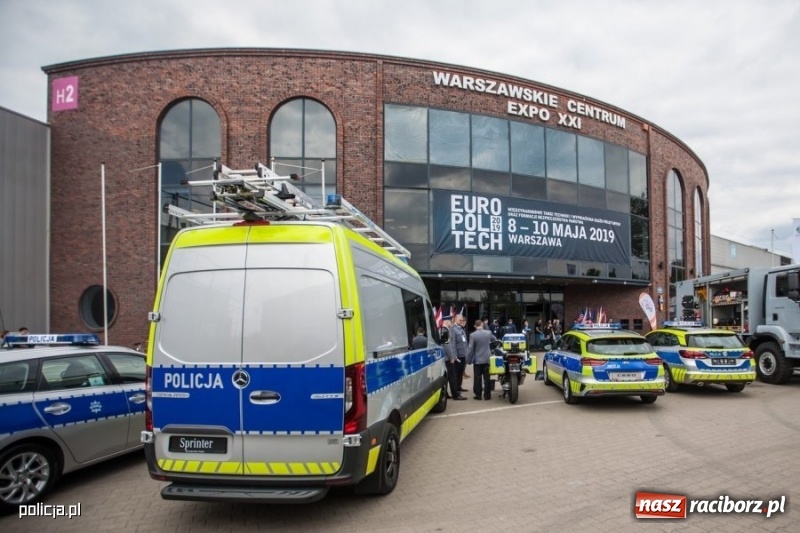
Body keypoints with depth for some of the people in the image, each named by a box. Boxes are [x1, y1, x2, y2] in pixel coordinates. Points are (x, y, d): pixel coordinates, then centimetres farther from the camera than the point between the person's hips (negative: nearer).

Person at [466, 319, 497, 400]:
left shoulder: (472, 335, -13)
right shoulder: (488, 333, -3)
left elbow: (470, 348, -11)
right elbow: (494, 340, 18)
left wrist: (468, 359, -1)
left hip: (477, 360, -2)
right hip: (487, 359, 2)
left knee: (477, 378, 5)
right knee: (487, 378, 6)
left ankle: (478, 395, 7)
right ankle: (487, 395, 10)